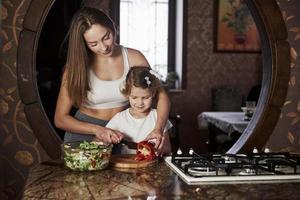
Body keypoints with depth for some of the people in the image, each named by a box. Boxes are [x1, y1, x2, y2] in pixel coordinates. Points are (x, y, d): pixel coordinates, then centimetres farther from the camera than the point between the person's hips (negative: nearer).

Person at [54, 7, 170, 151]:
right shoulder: (76, 66, -8)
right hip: (83, 133, -1)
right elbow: (60, 118, -7)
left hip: (119, 136, 1)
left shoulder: (133, 58, -5)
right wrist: (97, 130, -23)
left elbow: (161, 96, -1)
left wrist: (158, 129, -20)